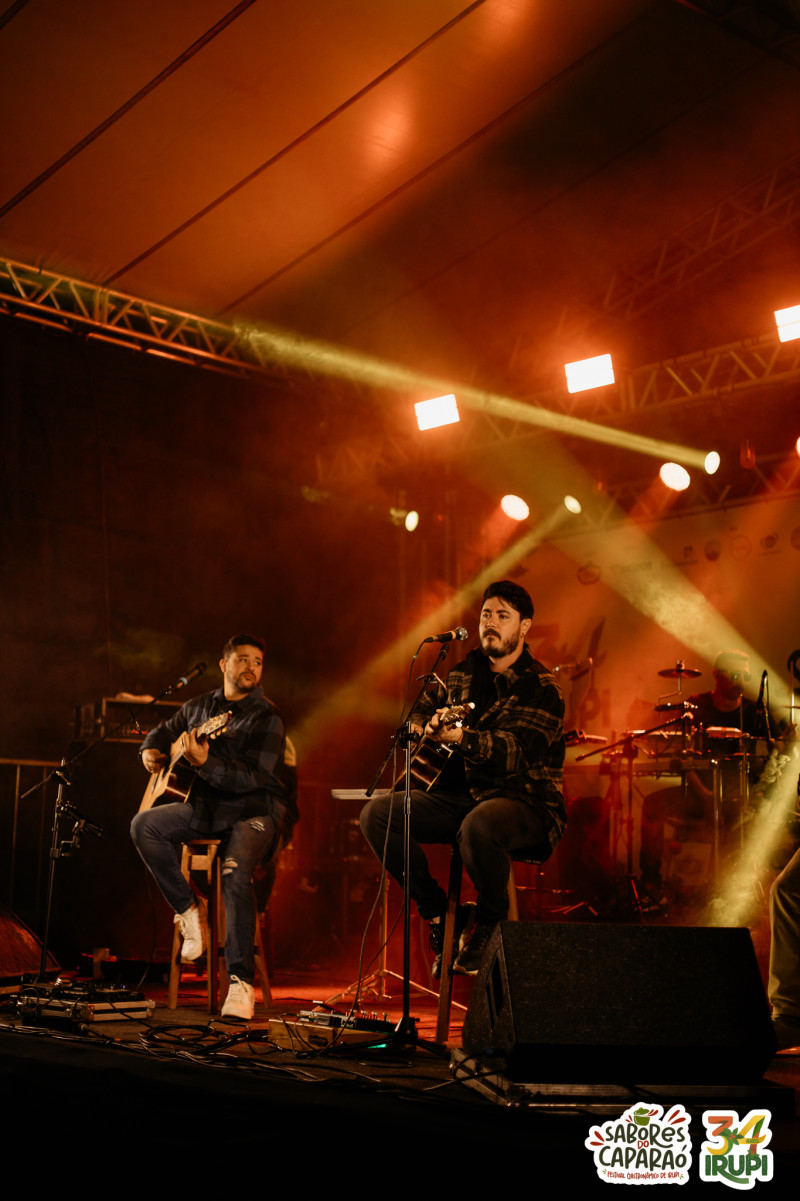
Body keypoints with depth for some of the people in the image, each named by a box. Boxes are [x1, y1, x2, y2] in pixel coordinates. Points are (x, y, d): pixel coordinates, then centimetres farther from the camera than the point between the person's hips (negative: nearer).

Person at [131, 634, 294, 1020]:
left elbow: (251, 779, -21)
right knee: (144, 825, -16)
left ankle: (241, 981, -28)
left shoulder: (267, 719, -10)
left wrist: (204, 764, -33)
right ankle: (188, 909, -5)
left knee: (235, 873, -32)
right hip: (206, 807, 6)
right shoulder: (199, 707, 10)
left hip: (255, 810, -6)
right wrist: (150, 750, 8)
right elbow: (164, 730, 30)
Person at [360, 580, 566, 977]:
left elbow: (514, 751, -24)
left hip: (524, 801, -7)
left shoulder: (541, 688, -8)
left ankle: (492, 922, -10)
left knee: (478, 825, -41)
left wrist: (458, 736, -38)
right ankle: (441, 914, 0)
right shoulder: (464, 673, 13)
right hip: (462, 793, 7)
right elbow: (420, 711, 26)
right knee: (376, 813, -11)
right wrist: (428, 724, 1)